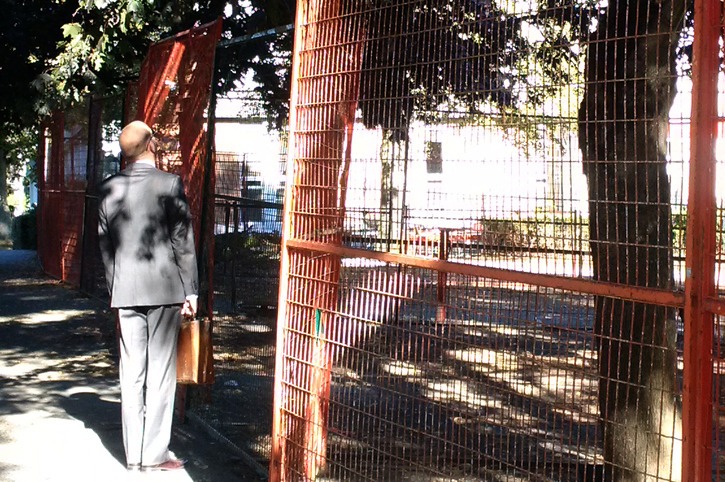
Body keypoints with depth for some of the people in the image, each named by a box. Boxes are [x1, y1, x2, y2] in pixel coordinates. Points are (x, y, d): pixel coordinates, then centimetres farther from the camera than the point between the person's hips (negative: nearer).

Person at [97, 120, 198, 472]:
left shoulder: (109, 189, 4)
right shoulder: (170, 184, -8)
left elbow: (105, 243, 10)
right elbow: (183, 240, -7)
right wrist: (191, 291, -1)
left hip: (125, 293, 4)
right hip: (164, 290, -4)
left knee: (131, 374, 9)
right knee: (160, 373, 3)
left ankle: (134, 454, 15)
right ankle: (154, 455, 7)